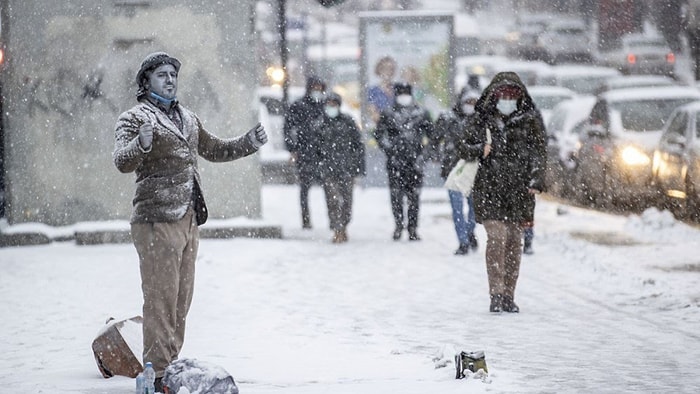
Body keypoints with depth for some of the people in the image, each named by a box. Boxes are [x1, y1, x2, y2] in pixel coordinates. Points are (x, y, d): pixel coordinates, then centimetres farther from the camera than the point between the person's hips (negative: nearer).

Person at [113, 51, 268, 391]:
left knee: (181, 300, 13)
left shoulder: (187, 119, 19)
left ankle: (170, 366, 22)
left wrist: (249, 143, 21)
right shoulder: (135, 118, -5)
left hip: (189, 219, 8)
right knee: (160, 298, -11)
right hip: (157, 219, -8)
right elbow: (122, 162, -21)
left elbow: (213, 149, 34)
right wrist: (142, 144, -42)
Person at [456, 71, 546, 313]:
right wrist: (479, 150, -11)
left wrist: (536, 180, -7)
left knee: (514, 241, 5)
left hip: (519, 190, 2)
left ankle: (509, 296, 14)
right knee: (497, 237, -14)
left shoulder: (530, 120, 6)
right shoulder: (483, 120, 5)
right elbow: (463, 148, 10)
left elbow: (538, 152, 6)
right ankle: (496, 294, -13)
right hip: (490, 187, -2)